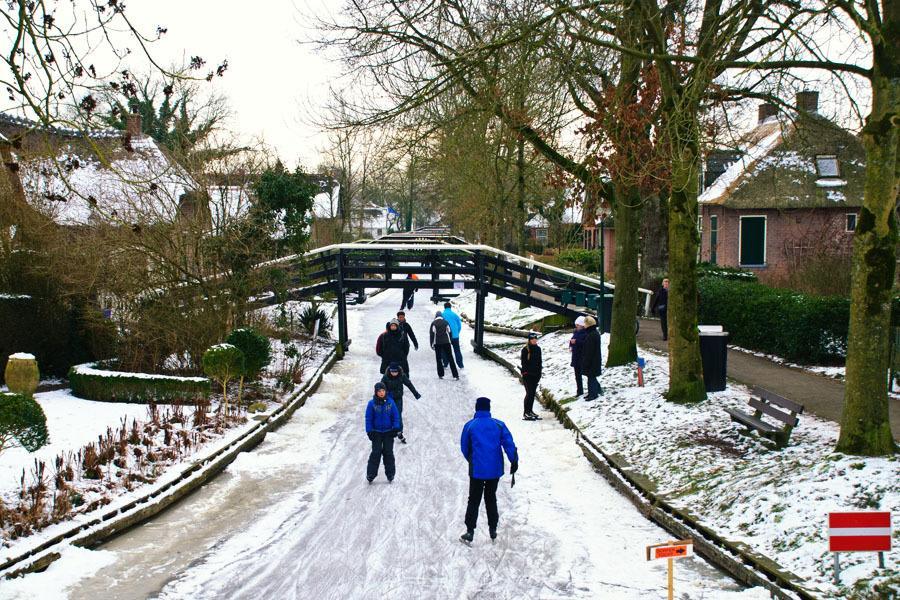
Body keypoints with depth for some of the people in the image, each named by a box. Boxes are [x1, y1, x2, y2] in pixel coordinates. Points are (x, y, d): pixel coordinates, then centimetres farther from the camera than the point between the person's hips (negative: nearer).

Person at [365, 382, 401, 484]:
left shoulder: (390, 402, -2)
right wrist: (369, 431, -6)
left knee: (388, 452, 4)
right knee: (376, 453, -4)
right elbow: (368, 418, -2)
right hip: (376, 432, -1)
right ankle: (371, 474, 2)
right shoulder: (372, 403, -6)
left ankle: (390, 474, 12)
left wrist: (396, 428, -5)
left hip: (388, 432, 1)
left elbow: (396, 416, 4)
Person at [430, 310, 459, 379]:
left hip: (437, 343, -2)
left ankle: (441, 374, 6)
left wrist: (432, 344, 0)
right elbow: (449, 332, 8)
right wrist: (449, 341, 18)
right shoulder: (445, 322, 6)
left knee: (439, 359, 8)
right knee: (450, 358, 3)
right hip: (446, 342, 2)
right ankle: (456, 375, -2)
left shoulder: (434, 323, -1)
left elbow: (431, 334, -5)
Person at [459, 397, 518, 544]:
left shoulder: (470, 426, -4)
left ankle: (470, 532, 1)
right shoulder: (499, 425, 0)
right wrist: (514, 461, -6)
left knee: (474, 500, 6)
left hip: (477, 470, -2)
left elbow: (464, 447, 6)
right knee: (491, 498, 18)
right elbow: (509, 443, -8)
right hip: (495, 470, 2)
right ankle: (493, 530, 21)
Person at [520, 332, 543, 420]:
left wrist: (539, 372, 11)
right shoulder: (525, 350, -8)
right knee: (529, 393, -9)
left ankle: (530, 411, 21)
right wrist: (525, 372, -15)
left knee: (533, 393, 11)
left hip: (536, 374, 6)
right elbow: (524, 362, -9)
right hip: (527, 374, -6)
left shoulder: (538, 349, 10)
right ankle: (526, 413, -6)